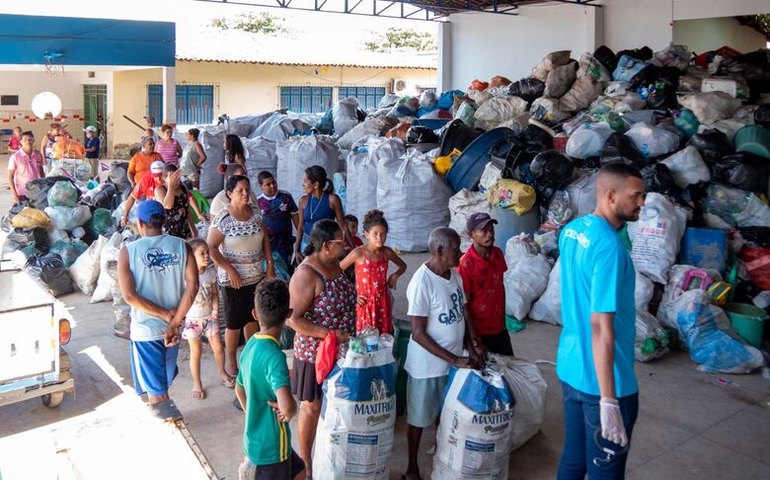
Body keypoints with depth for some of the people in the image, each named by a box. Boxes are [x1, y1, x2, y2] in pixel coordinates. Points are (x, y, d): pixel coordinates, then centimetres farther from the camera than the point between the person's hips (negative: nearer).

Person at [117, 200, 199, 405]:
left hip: (145, 330, -3)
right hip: (172, 326, 4)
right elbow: (192, 286, -13)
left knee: (156, 390, 7)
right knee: (160, 384, 25)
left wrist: (166, 314, -13)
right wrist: (174, 322, -12)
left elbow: (129, 295, -16)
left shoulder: (128, 251, -9)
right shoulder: (181, 246, -4)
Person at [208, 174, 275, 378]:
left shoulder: (255, 213, 1)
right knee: (234, 321, 6)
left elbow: (265, 240, 8)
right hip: (234, 278, -5)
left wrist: (270, 265, 2)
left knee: (253, 317, 17)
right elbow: (211, 248, -16)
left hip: (256, 276, 5)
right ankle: (230, 360, 24)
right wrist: (229, 270, -19)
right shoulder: (223, 218, -16)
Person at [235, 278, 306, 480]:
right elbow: (287, 407, -38)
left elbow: (239, 389, 16)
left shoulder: (250, 345, 0)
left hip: (255, 439, 8)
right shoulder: (274, 355, -26)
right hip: (271, 446, -8)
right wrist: (289, 414, -18)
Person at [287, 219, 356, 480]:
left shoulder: (334, 264, 1)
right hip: (315, 353, -7)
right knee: (312, 407, 11)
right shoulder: (306, 275, -25)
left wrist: (348, 335, 11)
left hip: (340, 350, 7)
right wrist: (331, 334, -30)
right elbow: (293, 319, -26)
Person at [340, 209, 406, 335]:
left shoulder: (387, 252, 0)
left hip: (383, 302, 4)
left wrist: (395, 275, -1)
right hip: (364, 303, -4)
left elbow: (403, 266, 19)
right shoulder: (358, 253, -12)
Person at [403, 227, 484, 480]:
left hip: (454, 361, 7)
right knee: (419, 418, 11)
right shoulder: (422, 282, -23)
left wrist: (471, 349, -2)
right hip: (427, 366, -7)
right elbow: (418, 334, -21)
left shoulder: (455, 276, 1)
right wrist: (455, 360, -21)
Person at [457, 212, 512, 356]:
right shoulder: (466, 263, -21)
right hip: (479, 331, -6)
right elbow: (464, 304, -17)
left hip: (499, 328, 6)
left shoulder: (498, 254, -1)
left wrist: (503, 319, 13)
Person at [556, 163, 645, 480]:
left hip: (569, 367, 9)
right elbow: (601, 326, -27)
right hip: (603, 381, -9)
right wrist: (609, 401, -26)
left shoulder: (572, 229, 4)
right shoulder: (609, 247, -24)